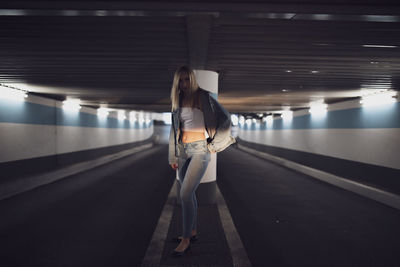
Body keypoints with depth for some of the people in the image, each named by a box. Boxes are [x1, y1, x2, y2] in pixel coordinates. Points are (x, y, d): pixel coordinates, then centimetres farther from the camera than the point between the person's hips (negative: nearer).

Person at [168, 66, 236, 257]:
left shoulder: (203, 97, -6)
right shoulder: (178, 101, 11)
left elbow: (225, 118, -6)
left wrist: (214, 145, -6)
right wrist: (173, 156, 13)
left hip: (199, 149, -6)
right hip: (183, 150, 6)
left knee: (185, 194, -13)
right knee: (189, 193, 13)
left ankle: (186, 239, -1)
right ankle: (193, 231, 28)